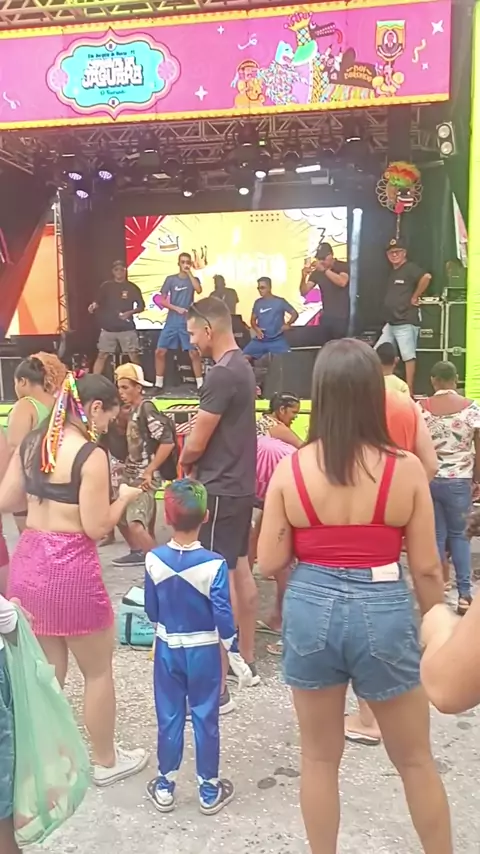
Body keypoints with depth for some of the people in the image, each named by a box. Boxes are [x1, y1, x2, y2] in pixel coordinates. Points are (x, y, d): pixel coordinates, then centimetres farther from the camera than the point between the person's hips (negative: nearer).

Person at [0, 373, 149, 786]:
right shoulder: (91, 455, -17)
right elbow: (96, 527, -16)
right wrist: (124, 497, 0)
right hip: (69, 568, -7)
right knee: (98, 671, 14)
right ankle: (106, 761, 30)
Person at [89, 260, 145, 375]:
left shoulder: (132, 287, 2)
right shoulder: (106, 286, 5)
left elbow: (141, 307, 2)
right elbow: (99, 303, 9)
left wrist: (130, 312, -15)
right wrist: (93, 306, -14)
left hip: (127, 328, -1)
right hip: (108, 328, 1)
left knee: (134, 356, -2)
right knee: (102, 355, 1)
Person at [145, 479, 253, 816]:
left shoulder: (154, 559, -13)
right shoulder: (214, 563, -21)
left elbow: (151, 610, -1)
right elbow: (223, 615, -18)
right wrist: (237, 656, -6)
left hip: (167, 649, 2)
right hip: (204, 651, -2)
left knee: (169, 717, 15)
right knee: (205, 718, 11)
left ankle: (165, 786, 28)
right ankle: (209, 790, 24)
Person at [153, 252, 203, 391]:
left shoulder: (193, 279, 7)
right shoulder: (170, 279, 5)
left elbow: (199, 290, -16)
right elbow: (162, 300, 3)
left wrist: (189, 273, -11)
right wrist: (177, 308, -10)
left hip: (188, 322, -1)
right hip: (172, 322, 1)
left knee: (194, 353, -6)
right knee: (160, 352, -2)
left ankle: (200, 385, 0)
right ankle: (158, 384, 9)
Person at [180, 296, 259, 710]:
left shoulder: (221, 374, -21)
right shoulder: (243, 366, 10)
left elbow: (195, 445, -17)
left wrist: (184, 462, 4)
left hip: (219, 490, -10)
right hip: (241, 484, 10)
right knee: (241, 571, 17)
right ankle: (247, 661, 30)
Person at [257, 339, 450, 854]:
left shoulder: (290, 469, -8)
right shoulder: (405, 469, -10)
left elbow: (269, 563, -4)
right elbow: (426, 567, -5)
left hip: (311, 611, 1)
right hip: (383, 613, 0)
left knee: (319, 757, 20)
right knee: (414, 759, 21)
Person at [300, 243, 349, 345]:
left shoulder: (343, 267, -5)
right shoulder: (316, 272, 5)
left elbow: (342, 282, -26)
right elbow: (304, 292, 1)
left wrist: (324, 269, -26)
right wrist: (304, 277, -17)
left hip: (342, 317, -4)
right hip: (326, 317, 4)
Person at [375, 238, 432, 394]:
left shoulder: (410, 268, -7)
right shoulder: (392, 272, 19)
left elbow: (426, 277, -26)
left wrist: (415, 297, -17)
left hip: (406, 323, -9)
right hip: (390, 323, 9)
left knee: (408, 356, -7)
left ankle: (409, 391, -4)